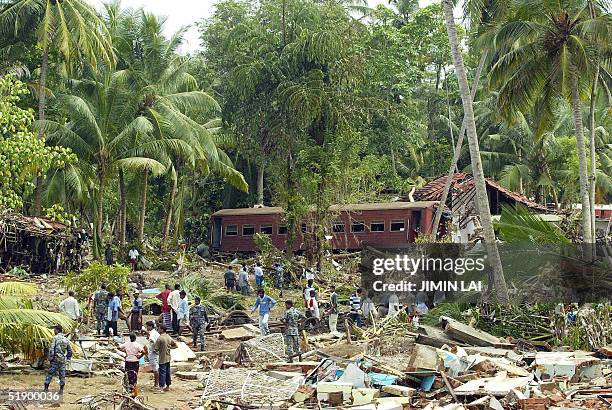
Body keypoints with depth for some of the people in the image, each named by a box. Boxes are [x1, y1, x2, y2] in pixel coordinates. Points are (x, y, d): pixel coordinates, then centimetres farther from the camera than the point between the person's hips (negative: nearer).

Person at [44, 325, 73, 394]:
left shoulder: (55, 338, -8)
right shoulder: (66, 339, 8)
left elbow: (51, 349, -14)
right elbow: (70, 351, 11)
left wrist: (50, 358, -8)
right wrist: (67, 358, 18)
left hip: (55, 360, -4)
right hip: (63, 360, 4)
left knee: (50, 374, 4)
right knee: (62, 375, 8)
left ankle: (46, 388, 7)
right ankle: (61, 390, 9)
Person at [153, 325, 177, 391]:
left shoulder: (160, 338, -17)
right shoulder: (169, 337, 6)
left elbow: (156, 349, -15)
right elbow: (175, 345, 12)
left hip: (162, 359, -7)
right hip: (168, 358, 7)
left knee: (162, 372, -4)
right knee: (168, 372, 13)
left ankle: (161, 387, -4)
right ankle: (168, 386, 21)